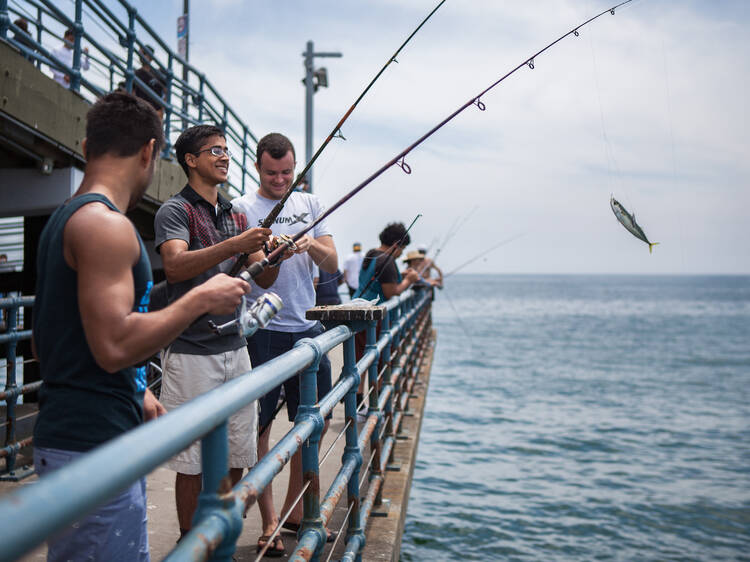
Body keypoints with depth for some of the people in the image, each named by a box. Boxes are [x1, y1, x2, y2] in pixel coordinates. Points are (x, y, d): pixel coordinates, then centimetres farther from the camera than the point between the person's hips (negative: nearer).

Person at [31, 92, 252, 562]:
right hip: (91, 447, -10)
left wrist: (135, 393, 22)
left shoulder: (64, 219, 15)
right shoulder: (106, 224, -16)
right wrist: (201, 299, -14)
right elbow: (114, 346, -24)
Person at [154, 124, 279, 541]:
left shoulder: (237, 216, 17)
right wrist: (232, 246, -33)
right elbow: (175, 266, -22)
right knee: (193, 461, -2)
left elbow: (263, 279, 13)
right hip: (191, 352, -6)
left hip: (235, 347, 7)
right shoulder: (175, 211, -4)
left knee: (236, 458, 10)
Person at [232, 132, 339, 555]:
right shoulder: (241, 208, -1)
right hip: (262, 328, -5)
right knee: (259, 424, -2)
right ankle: (269, 520, 8)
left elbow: (333, 265, 8)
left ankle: (296, 509, 27)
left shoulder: (309, 203, 13)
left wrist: (312, 245, -12)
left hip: (308, 326, 5)